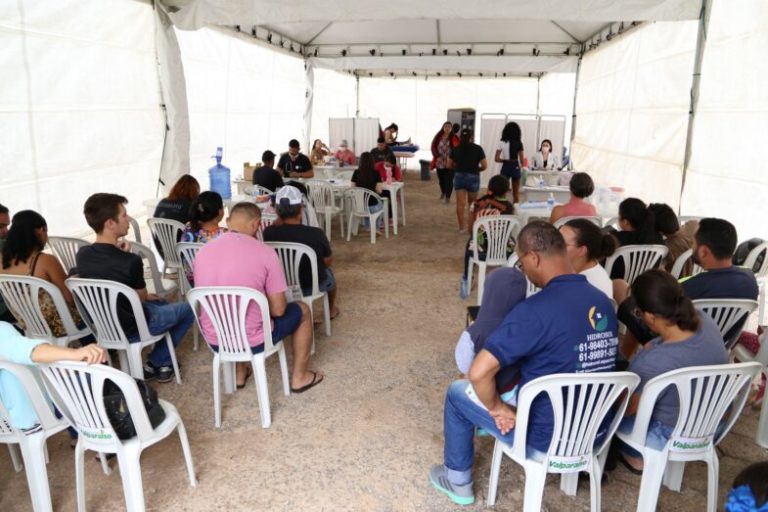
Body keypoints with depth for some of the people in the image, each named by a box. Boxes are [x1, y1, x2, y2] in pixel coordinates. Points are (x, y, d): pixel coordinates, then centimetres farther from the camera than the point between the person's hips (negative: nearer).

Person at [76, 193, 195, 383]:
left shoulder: (83, 255, -9)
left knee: (159, 303, 32)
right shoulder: (131, 261, -28)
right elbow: (142, 297, -10)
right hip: (131, 331, -7)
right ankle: (155, 363, 18)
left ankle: (162, 363, 31)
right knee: (187, 309, 15)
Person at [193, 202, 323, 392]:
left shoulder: (202, 252, -2)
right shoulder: (265, 252, -17)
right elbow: (278, 310, -13)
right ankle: (299, 377, 29)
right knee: (302, 310, 19)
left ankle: (239, 373, 41)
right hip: (252, 341, -5)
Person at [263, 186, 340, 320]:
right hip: (312, 287, -2)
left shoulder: (269, 233, -21)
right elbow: (328, 261, -8)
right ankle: (332, 310, 54)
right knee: (328, 271, 32)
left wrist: (278, 222, -6)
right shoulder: (316, 234, -26)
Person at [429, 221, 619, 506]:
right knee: (518, 374, 31)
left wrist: (497, 408, -11)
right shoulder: (603, 302, -3)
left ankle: (458, 482, 30)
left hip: (547, 441, -7)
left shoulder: (536, 310, -27)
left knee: (458, 393, 13)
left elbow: (479, 372, -31)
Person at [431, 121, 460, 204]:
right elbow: (433, 147, 2)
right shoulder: (438, 136, 2)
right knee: (441, 179, 17)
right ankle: (443, 192, 44)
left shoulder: (454, 138, -4)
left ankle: (448, 197, 5)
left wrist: (451, 158, -18)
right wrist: (437, 156, -11)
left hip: (450, 163, -3)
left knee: (449, 180, -5)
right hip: (439, 162, 3)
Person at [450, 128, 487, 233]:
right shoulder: (477, 149, -5)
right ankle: (471, 223, 25)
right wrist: (477, 169, 11)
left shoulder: (455, 149, 2)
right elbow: (485, 166, -7)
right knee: (472, 203, 16)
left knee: (460, 203, 2)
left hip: (459, 176, 1)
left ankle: (461, 227, 2)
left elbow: (449, 165, 6)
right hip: (473, 177, -1)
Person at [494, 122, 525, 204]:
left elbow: (496, 159, -8)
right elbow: (522, 160, -5)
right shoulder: (519, 143, -5)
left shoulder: (501, 143, -4)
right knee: (516, 193, 12)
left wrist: (504, 160, 9)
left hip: (505, 167, 0)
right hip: (516, 168, 0)